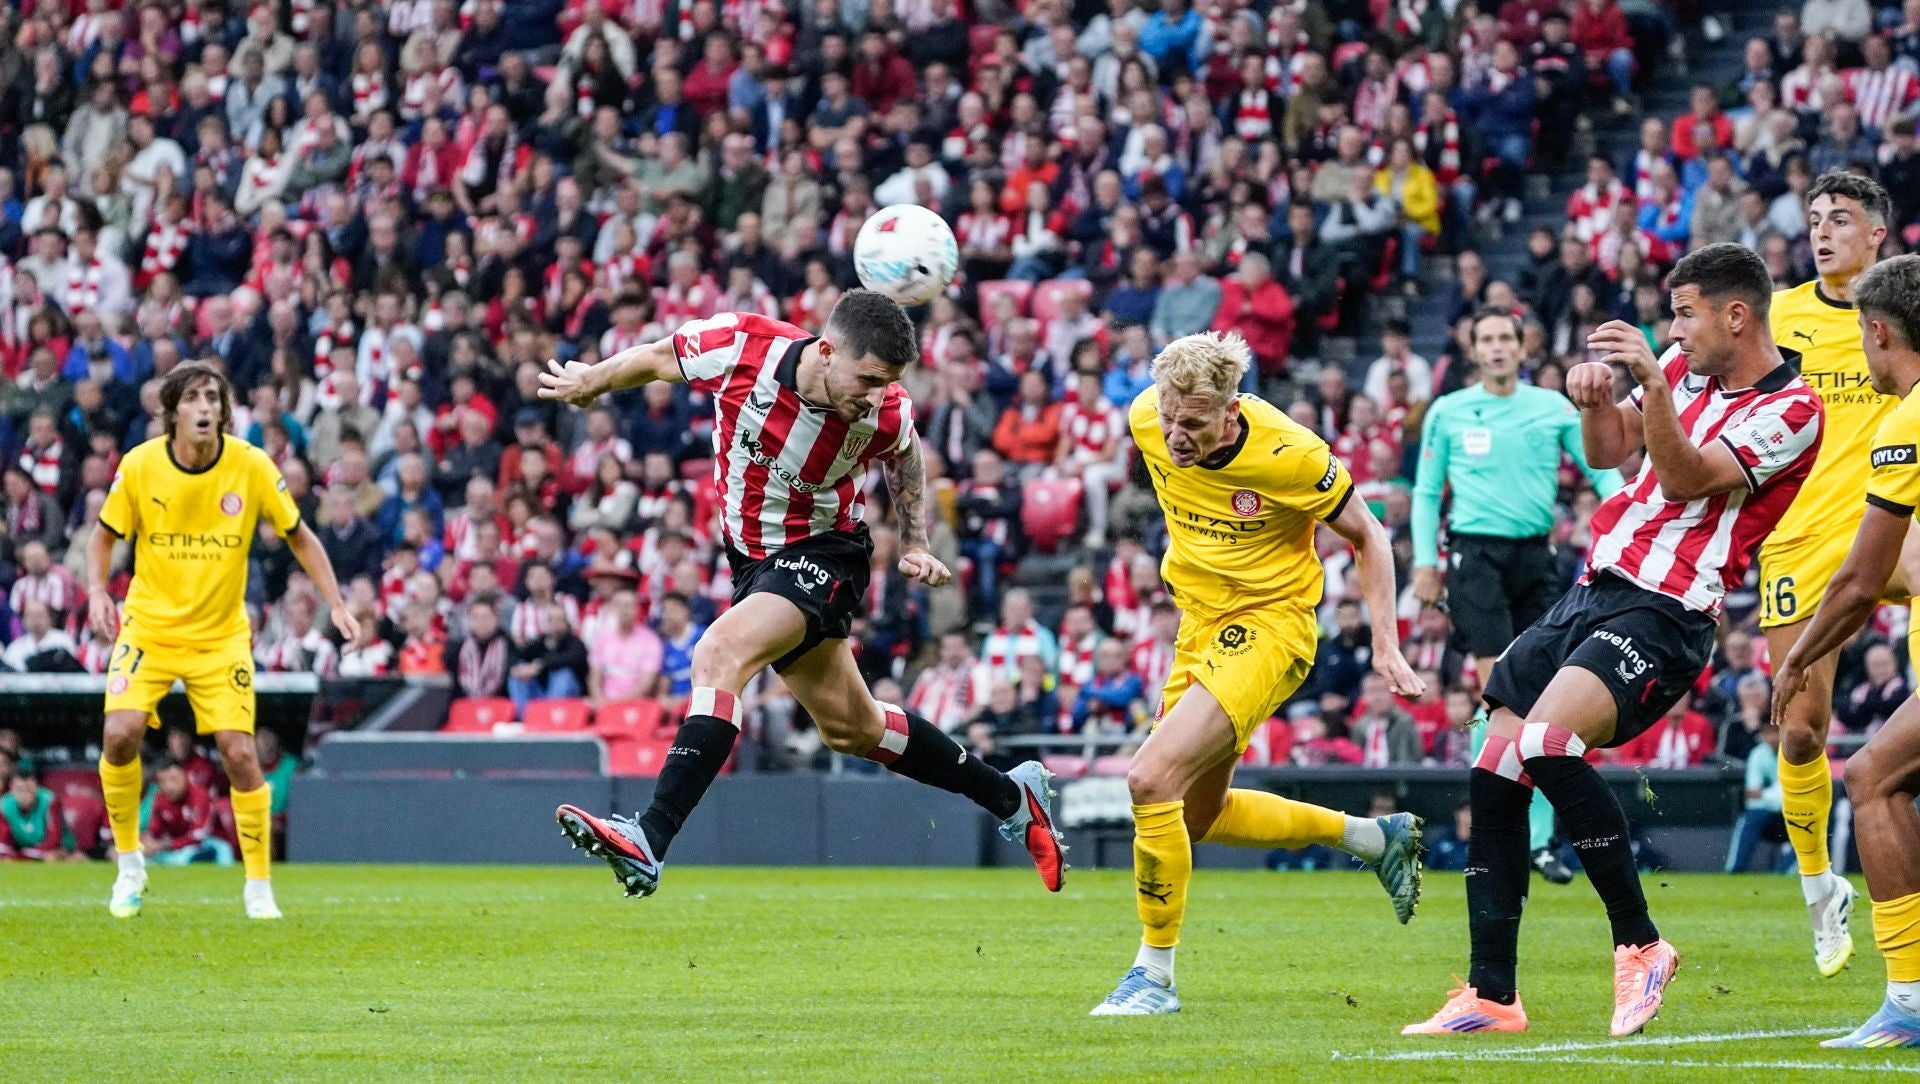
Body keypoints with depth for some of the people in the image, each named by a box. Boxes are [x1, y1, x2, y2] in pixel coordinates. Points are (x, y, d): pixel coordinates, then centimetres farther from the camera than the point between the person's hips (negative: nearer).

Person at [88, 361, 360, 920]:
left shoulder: (252, 466, -10)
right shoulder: (139, 466, -9)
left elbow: (300, 537, 2)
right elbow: (105, 536, 5)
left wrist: (336, 603, -6)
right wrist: (97, 590, -14)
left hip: (221, 636, 0)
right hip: (148, 627, 0)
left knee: (239, 753, -9)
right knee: (120, 735, -18)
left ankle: (259, 887, 6)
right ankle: (129, 862, 5)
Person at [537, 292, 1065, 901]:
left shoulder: (887, 414, -24)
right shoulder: (738, 347, -24)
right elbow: (655, 359, -1)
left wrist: (915, 545, 0)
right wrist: (590, 382, 15)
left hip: (822, 554, -5)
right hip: (753, 555, 5)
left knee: (720, 655, -28)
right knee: (850, 727, 16)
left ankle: (648, 841, -35)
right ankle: (1010, 797, 35)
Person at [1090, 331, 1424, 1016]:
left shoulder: (1288, 454, -26)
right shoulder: (1148, 420, -13)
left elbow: (1367, 536, -9)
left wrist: (1385, 643, -14)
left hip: (1269, 628, -8)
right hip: (1200, 625, 8)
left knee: (1151, 779, -23)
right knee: (1198, 817, 17)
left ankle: (1155, 972, -9)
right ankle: (1374, 837, 36)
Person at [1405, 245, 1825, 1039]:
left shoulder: (1791, 410, -9)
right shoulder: (1686, 370, 15)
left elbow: (1686, 478, -18)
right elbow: (1607, 452, 20)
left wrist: (1652, 386, -32)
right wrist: (1594, 398, -1)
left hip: (1662, 615, -9)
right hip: (1595, 590, 9)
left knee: (1546, 743, -30)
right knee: (1492, 779, 2)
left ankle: (1639, 944, -18)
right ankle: (1492, 997, 9)